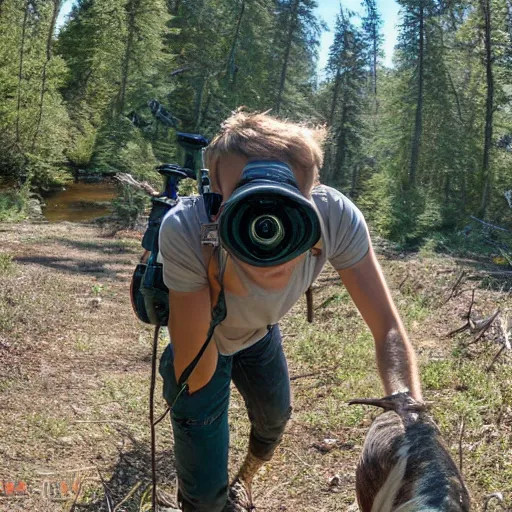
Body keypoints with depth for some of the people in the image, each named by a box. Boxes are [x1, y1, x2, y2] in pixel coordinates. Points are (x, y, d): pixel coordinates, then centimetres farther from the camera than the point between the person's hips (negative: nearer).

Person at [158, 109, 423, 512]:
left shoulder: (337, 217, -36)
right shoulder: (186, 231, -43)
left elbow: (388, 329, -31)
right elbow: (193, 379, -37)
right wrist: (217, 275, -50)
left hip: (260, 331, 4)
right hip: (201, 344, -3)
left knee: (274, 418, 27)